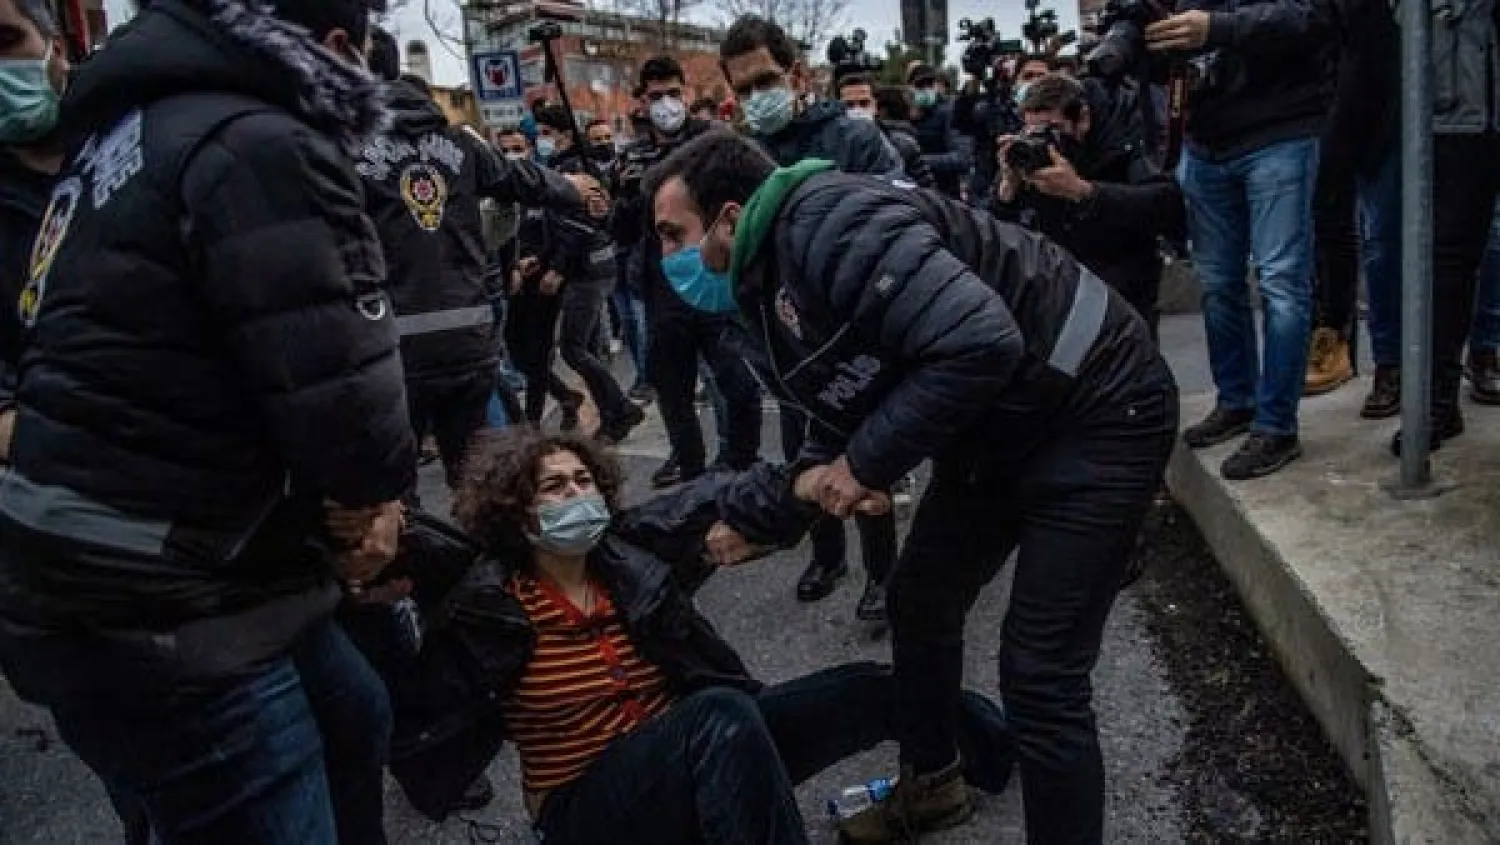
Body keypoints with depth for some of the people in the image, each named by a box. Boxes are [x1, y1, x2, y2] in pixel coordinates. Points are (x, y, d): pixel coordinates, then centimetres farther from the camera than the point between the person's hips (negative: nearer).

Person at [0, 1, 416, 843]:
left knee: (354, 722, 26)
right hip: (155, 609, -10)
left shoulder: (138, 119, 14)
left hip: (115, 580, 10)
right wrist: (379, 486, -2)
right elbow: (340, 375, -25)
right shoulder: (260, 143, -17)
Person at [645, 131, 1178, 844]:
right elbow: (850, 412, 10)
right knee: (919, 603, 19)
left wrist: (868, 464, -24)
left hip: (1098, 410, -10)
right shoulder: (768, 286, 6)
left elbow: (981, 344, -35)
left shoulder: (828, 222, -26)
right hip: (993, 430, 10)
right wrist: (760, 516, -1)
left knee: (1038, 677, -10)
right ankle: (930, 783, 44)